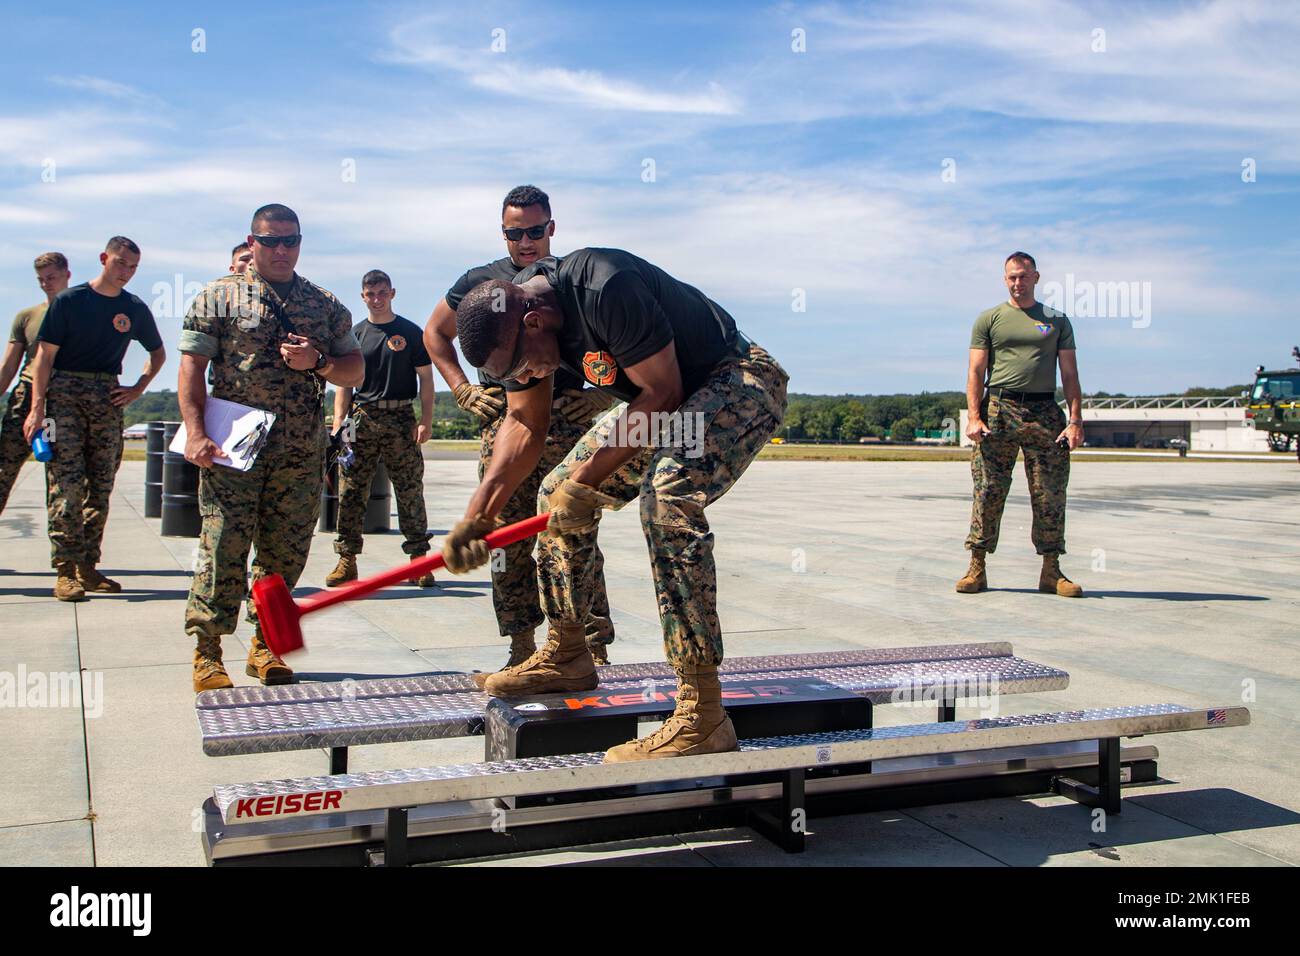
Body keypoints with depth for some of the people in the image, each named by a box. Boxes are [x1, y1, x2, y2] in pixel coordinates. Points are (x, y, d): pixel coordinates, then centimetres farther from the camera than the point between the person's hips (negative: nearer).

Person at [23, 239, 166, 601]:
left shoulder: (135, 309, 10)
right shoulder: (69, 300, 0)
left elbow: (158, 353, 24)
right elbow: (45, 355, -2)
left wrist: (137, 389, 8)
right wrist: (37, 408, -9)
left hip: (108, 398, 4)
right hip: (64, 394, -4)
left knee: (101, 486, 3)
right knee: (66, 484, -11)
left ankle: (87, 567, 9)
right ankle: (65, 570, -9)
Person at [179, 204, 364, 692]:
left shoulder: (326, 305, 15)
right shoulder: (219, 297, 6)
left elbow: (355, 372, 15)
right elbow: (192, 365, 0)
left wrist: (317, 362, -6)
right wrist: (195, 432, -12)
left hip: (302, 451, 3)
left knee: (286, 551, 5)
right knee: (224, 547, -6)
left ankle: (265, 644, 17)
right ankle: (207, 651, 2)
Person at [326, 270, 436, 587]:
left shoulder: (410, 332, 8)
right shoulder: (355, 334, 13)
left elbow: (425, 379, 6)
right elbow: (344, 384, 12)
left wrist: (426, 421, -5)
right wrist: (338, 423, 0)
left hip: (401, 418, -2)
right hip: (361, 418, 2)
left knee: (411, 491, -2)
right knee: (351, 492, -2)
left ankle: (418, 559, 4)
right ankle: (347, 559, 4)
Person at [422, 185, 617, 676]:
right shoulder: (480, 281, 14)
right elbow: (435, 333, 23)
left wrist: (604, 394, 2)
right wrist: (462, 388, 11)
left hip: (568, 422, -2)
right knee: (508, 544, 2)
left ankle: (595, 650, -6)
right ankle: (522, 651, 11)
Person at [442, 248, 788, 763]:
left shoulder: (607, 290, -33)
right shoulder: (513, 319, -7)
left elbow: (663, 393, -27)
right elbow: (524, 423, 1)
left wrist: (586, 481, -24)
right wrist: (477, 513, -11)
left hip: (741, 379, -9)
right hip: (654, 400, 9)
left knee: (668, 494, -33)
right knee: (558, 493, 10)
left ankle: (703, 717, -32)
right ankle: (566, 656, 26)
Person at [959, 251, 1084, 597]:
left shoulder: (1058, 321, 16)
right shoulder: (989, 319, 11)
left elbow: (1070, 374, 11)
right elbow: (976, 372, 5)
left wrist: (1075, 420, -1)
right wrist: (974, 416, -8)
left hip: (1045, 413, 2)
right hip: (998, 409, -1)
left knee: (1050, 495, 1)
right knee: (988, 491, -4)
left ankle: (1051, 571, 8)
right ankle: (977, 567, 1)